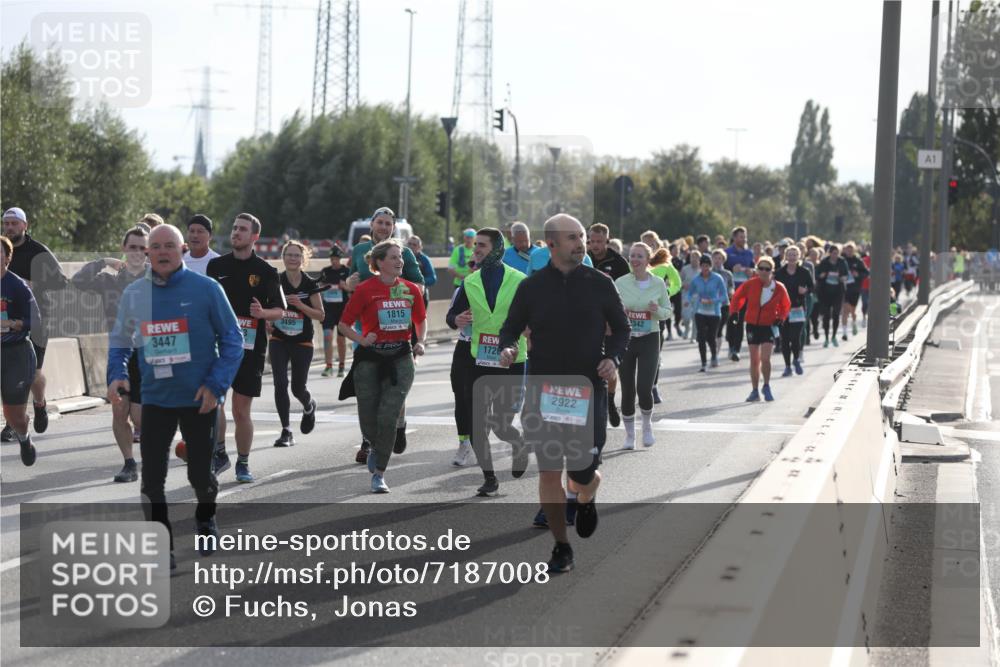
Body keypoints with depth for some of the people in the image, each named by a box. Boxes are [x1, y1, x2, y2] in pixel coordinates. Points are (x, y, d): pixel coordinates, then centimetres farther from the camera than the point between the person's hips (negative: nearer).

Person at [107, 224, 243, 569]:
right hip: (155, 399, 2)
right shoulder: (133, 293, 1)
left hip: (199, 399, -2)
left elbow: (232, 340, -5)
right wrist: (117, 375, -5)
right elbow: (119, 342, 13)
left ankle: (205, 520, 41)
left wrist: (216, 384, -14)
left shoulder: (206, 289, -10)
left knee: (200, 473, 8)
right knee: (152, 477, -4)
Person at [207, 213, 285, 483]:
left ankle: (243, 463, 17)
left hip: (250, 347, -2)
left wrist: (262, 313, -17)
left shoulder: (265, 271, 0)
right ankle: (219, 453, 2)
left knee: (241, 410, 2)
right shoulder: (216, 265, 8)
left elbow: (280, 311, 2)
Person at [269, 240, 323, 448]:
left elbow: (320, 314, -4)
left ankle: (309, 407, 43)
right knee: (280, 383, -11)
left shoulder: (310, 285, -5)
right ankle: (286, 432, -3)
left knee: (298, 388, 6)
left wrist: (301, 305, -18)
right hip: (278, 340, 1)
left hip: (302, 341, 0)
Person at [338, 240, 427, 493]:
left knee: (388, 417, -12)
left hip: (401, 358, 1)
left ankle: (379, 473, 0)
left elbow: (421, 320, 21)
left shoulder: (411, 289, 5)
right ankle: (376, 447, 40)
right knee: (368, 420, 4)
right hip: (370, 358, -1)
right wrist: (361, 339, -16)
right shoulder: (365, 289, -5)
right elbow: (344, 323, 0)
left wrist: (420, 342, 4)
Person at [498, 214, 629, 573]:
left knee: (583, 472, -1)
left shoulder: (600, 283, 1)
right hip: (543, 390, 0)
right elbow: (511, 327, 9)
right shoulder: (531, 286, 1)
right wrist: (507, 348, -13)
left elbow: (621, 328, 10)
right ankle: (561, 547, 11)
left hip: (588, 389, 0)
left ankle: (585, 499, 38)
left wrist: (613, 357, -8)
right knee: (549, 470, -2)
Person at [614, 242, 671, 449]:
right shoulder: (620, 283, -2)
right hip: (625, 339, 1)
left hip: (649, 339, -1)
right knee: (627, 391, 2)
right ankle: (629, 435, 19)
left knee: (644, 389, -11)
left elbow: (668, 312, 8)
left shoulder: (658, 283, 0)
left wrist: (657, 311, -13)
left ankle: (647, 427, 17)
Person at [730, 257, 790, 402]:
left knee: (765, 359, -15)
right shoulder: (750, 284, -8)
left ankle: (766, 387, 7)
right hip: (752, 325, 2)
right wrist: (734, 312, 1)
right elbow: (737, 297, 8)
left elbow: (785, 305, 10)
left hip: (769, 326, -2)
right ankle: (755, 391, 19)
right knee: (754, 360, 8)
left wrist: (780, 318, -2)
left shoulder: (779, 288, -7)